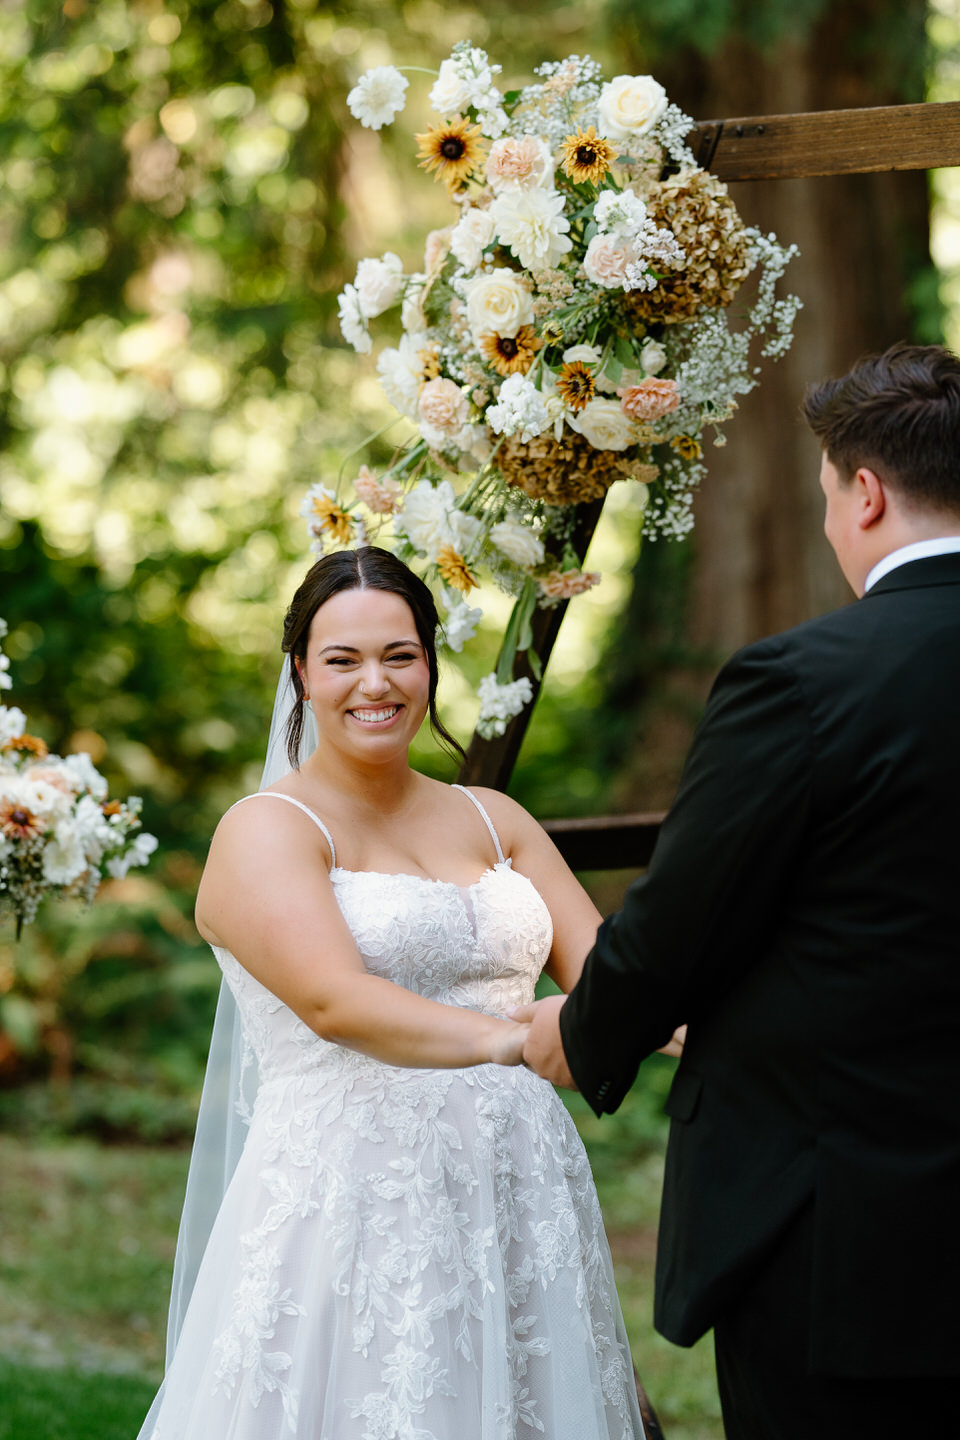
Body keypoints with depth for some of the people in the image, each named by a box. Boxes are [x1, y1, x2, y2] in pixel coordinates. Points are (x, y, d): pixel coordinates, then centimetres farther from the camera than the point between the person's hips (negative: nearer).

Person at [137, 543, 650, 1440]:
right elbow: (333, 1000, -20)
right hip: (350, 1218, -5)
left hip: (516, 1214, 5)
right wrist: (509, 1041, -35)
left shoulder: (494, 822, 14)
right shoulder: (265, 831, -4)